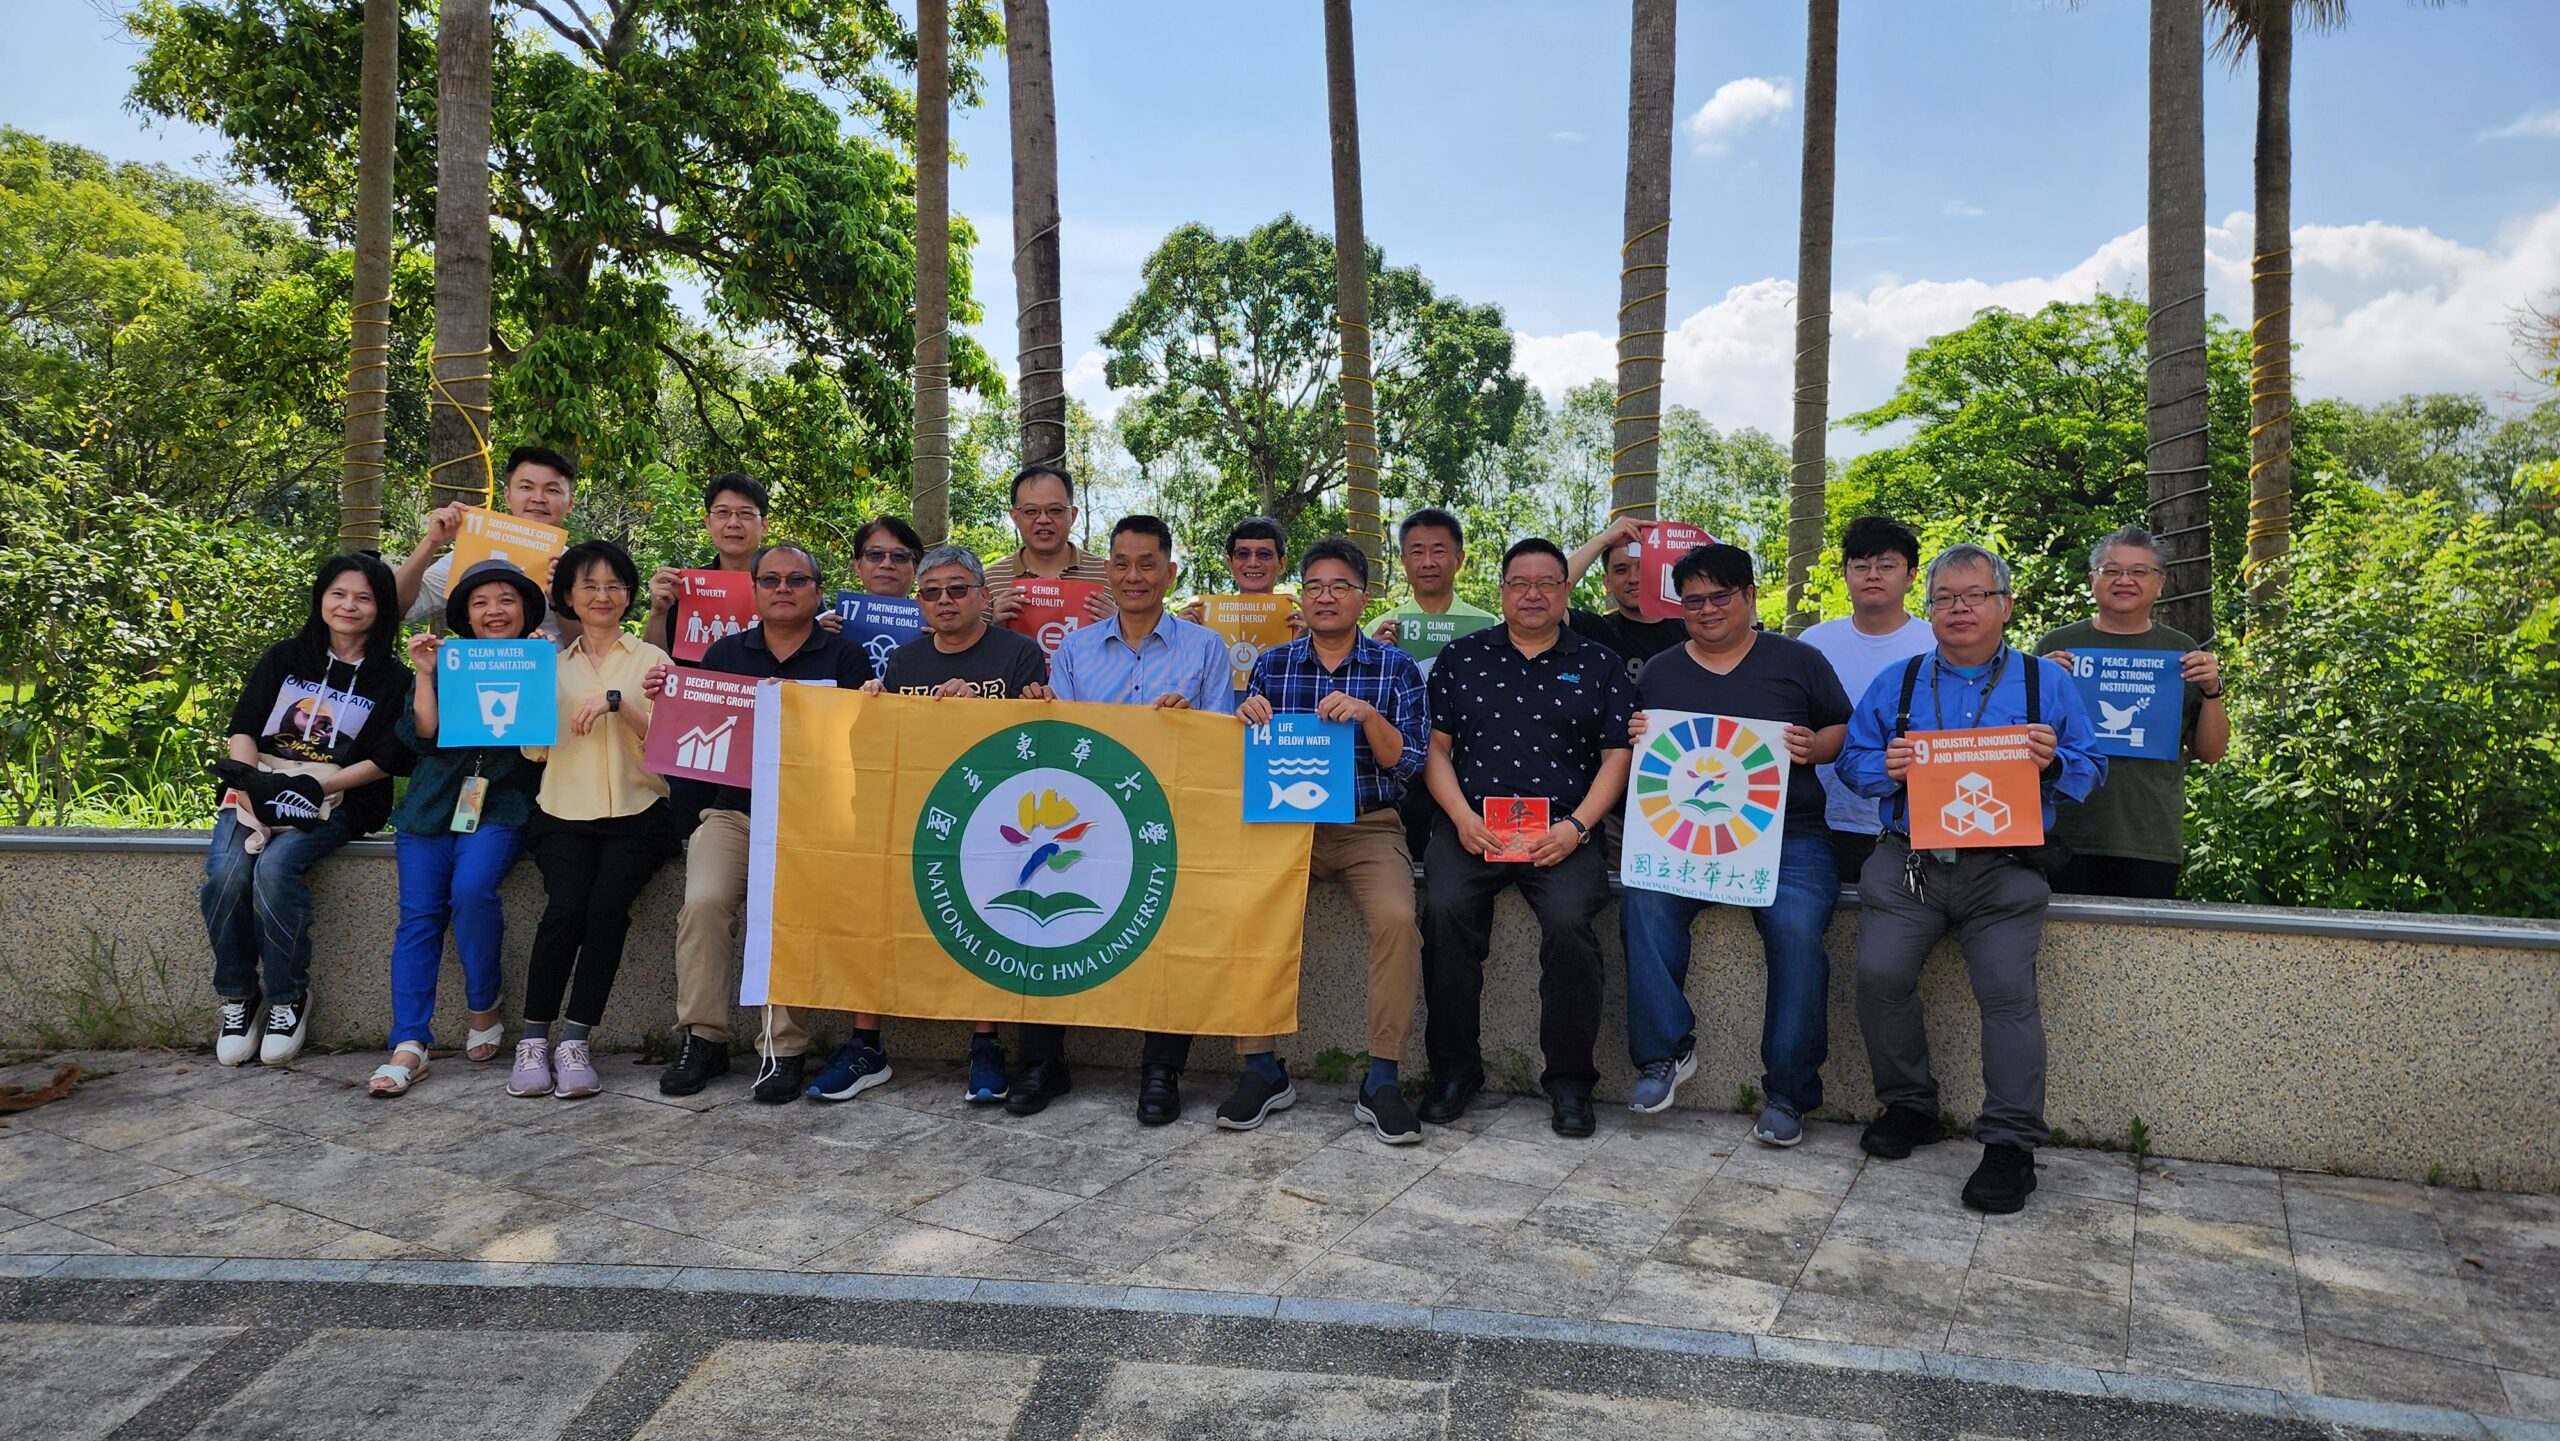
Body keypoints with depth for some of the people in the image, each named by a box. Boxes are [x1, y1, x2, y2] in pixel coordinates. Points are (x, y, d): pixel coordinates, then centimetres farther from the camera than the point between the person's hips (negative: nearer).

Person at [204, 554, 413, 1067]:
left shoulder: (392, 679, 4)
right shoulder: (284, 657, 12)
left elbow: (385, 760, -4)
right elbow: (243, 727, 4)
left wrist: (313, 786, -15)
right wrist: (249, 783, -14)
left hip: (331, 806, -3)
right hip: (257, 790, 3)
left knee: (275, 867, -30)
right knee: (225, 875, -24)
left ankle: (288, 997, -11)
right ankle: (237, 996, -2)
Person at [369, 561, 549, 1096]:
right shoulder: (446, 664, 14)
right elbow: (423, 737, 2)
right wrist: (424, 675, -5)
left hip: (500, 809, -3)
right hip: (431, 806, 3)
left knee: (471, 890, -28)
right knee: (418, 913, -11)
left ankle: (484, 1011, -8)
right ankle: (410, 1046, -13)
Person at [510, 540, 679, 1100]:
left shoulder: (651, 660, 10)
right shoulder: (553, 663, 17)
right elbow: (534, 748, 10)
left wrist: (616, 701, -15)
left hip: (636, 816, -1)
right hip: (565, 814, 1)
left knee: (607, 904, -27)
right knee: (566, 907, -25)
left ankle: (575, 1042, -21)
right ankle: (533, 1040, -15)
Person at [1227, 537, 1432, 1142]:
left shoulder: (1395, 668, 6)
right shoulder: (1272, 664, 11)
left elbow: (1408, 765, -2)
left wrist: (1368, 716, -19)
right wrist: (1250, 720, -11)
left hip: (1370, 827, -1)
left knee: (1396, 917, -29)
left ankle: (1381, 1081, -16)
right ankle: (1262, 1070, -12)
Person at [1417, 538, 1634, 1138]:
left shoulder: (1600, 665, 13)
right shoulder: (1462, 656, 14)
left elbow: (1616, 758, 7)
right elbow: (1436, 749, 11)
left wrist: (1575, 827, -8)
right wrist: (1462, 816, -6)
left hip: (1563, 832, -1)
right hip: (1473, 827, 1)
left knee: (1570, 920, -28)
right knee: (1444, 910, -27)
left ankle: (1570, 1080, -10)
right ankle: (1454, 1069, -10)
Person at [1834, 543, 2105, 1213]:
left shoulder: (2046, 682, 13)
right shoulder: (1896, 683, 17)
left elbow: (2092, 768, 10)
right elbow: (1852, 760, 13)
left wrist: (2054, 761, -12)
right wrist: (1886, 769, -9)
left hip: (2004, 869, -1)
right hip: (1907, 862, 2)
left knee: (2008, 988, -19)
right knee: (1879, 974, -17)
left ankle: (2011, 1144, -8)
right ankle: (1908, 1107, 5)